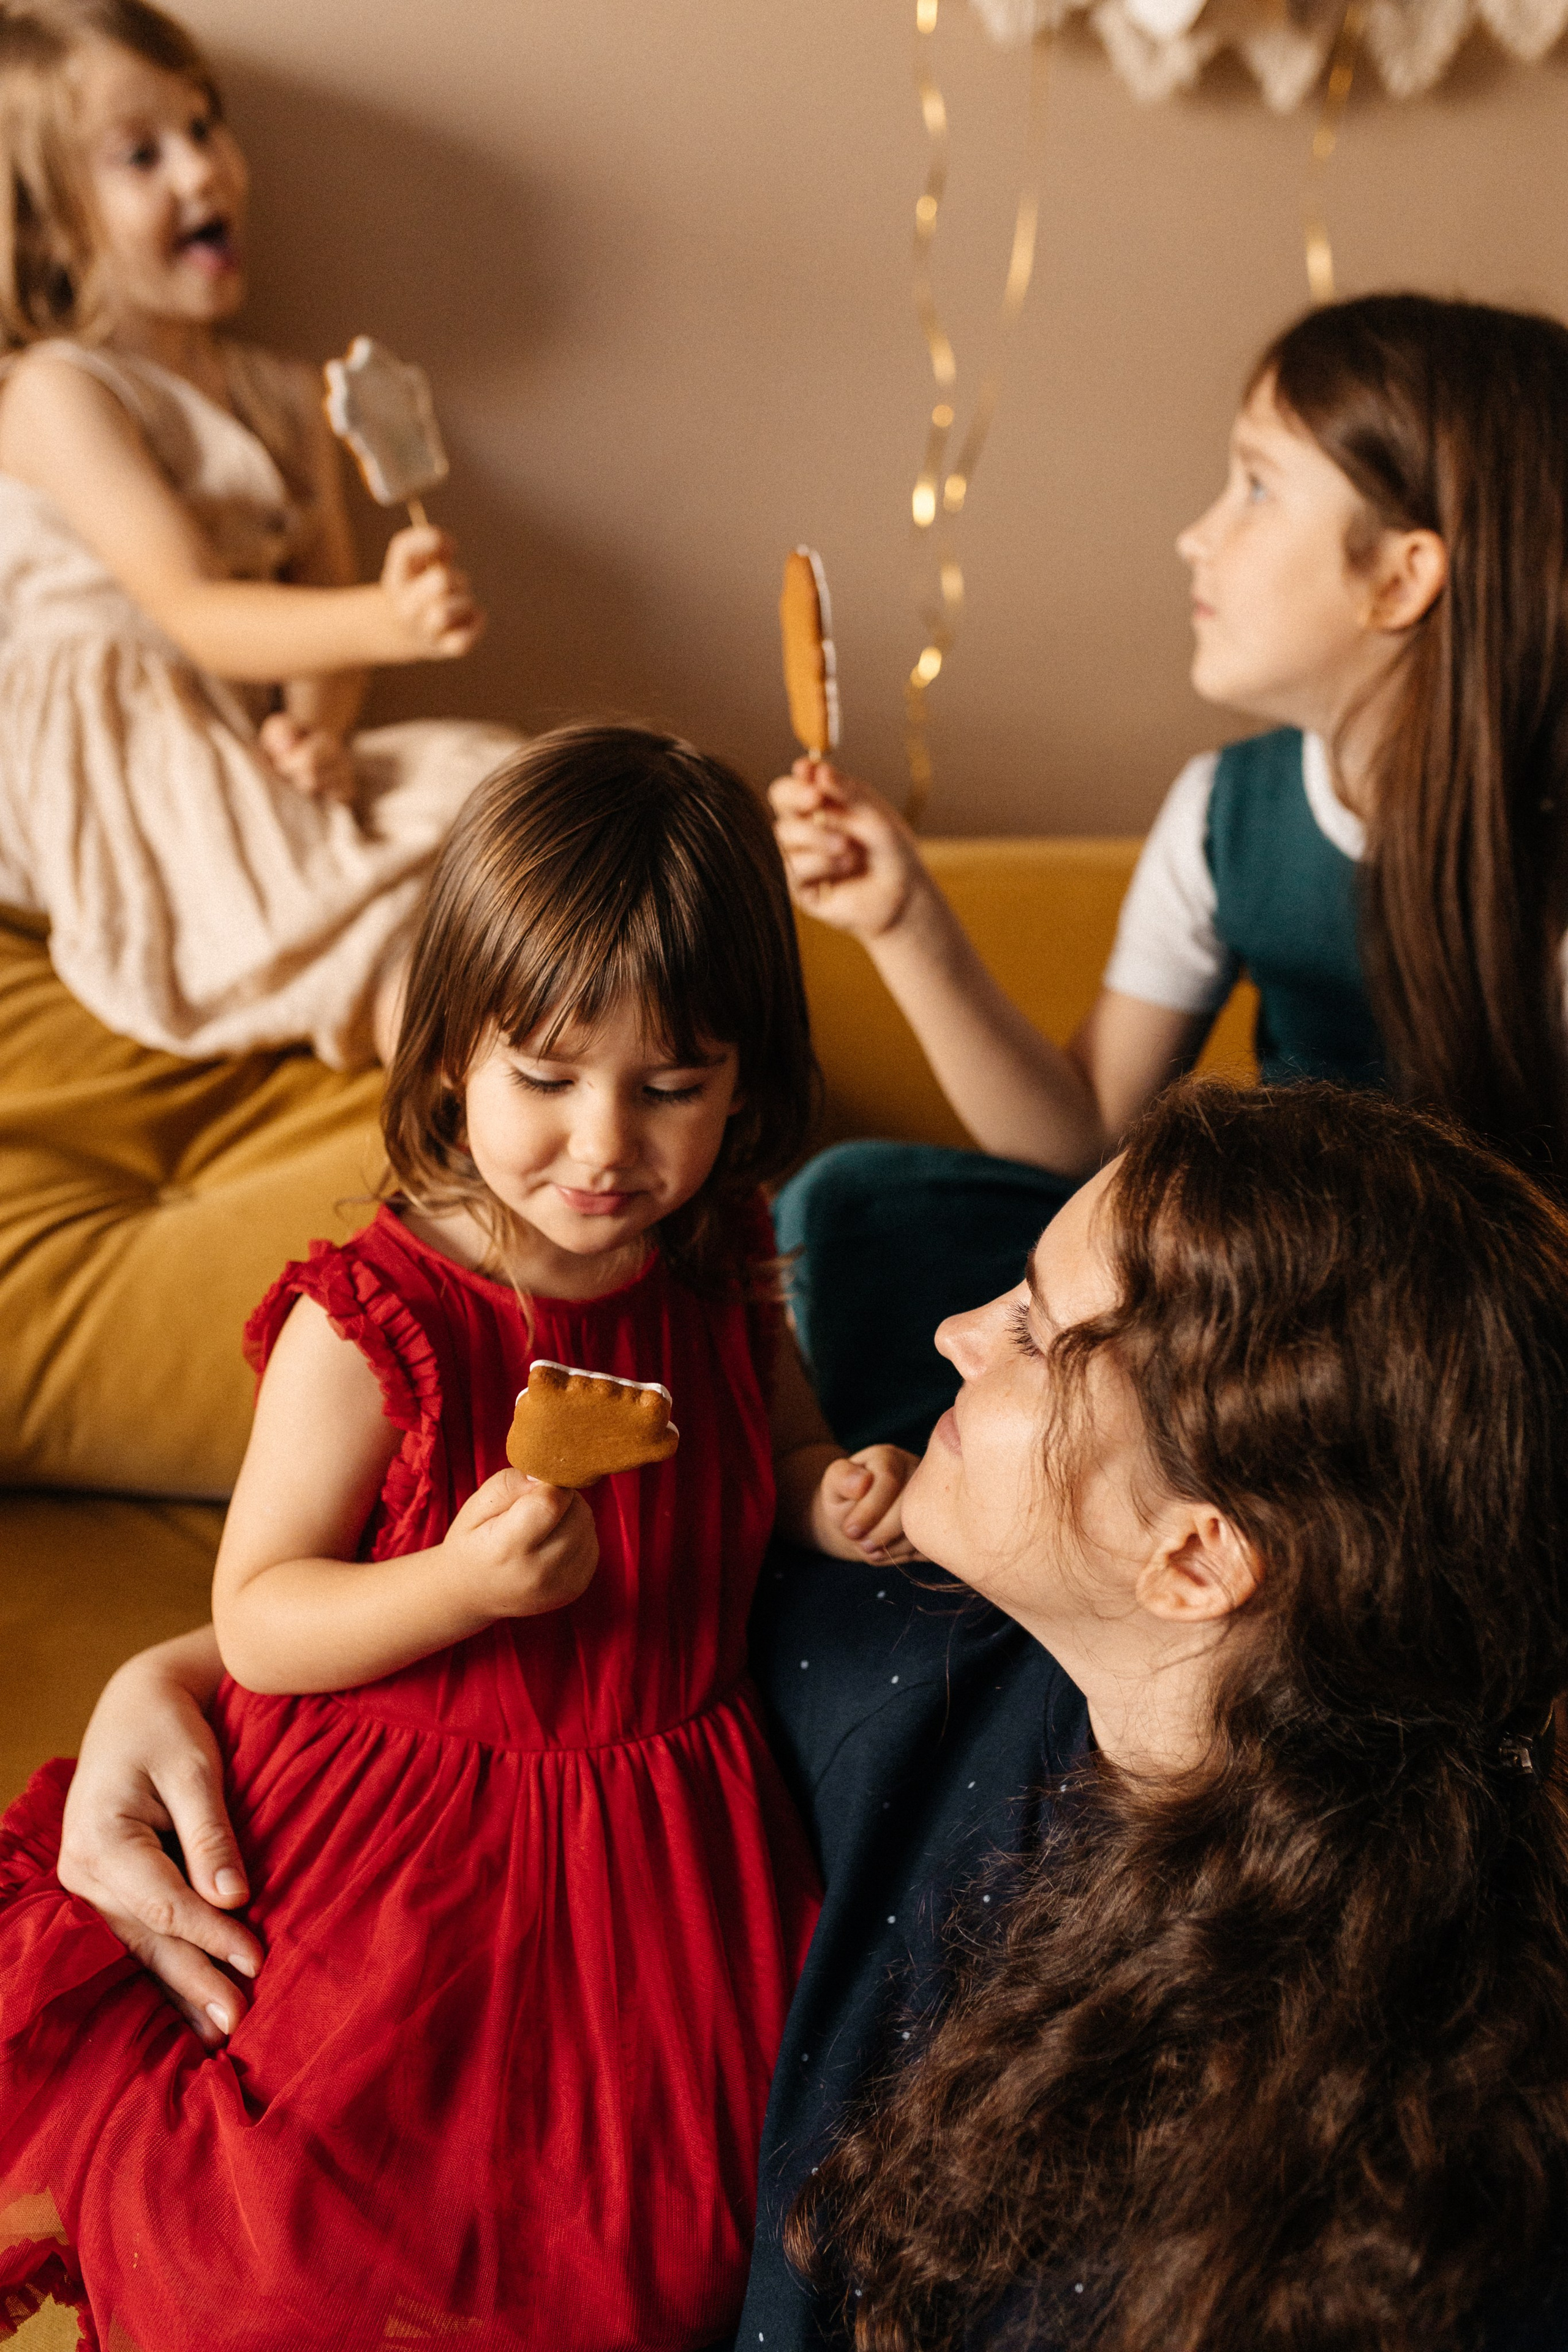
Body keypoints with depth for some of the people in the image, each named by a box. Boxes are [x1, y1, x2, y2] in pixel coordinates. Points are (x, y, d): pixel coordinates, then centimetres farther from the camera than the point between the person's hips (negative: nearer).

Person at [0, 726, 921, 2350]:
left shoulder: (720, 1273, -5)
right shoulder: (364, 1329, -21)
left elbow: (778, 1452, 16)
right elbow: (256, 1619, -17)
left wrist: (836, 1499, -7)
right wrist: (465, 1583, -33)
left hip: (664, 1834, 5)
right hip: (408, 1862, -4)